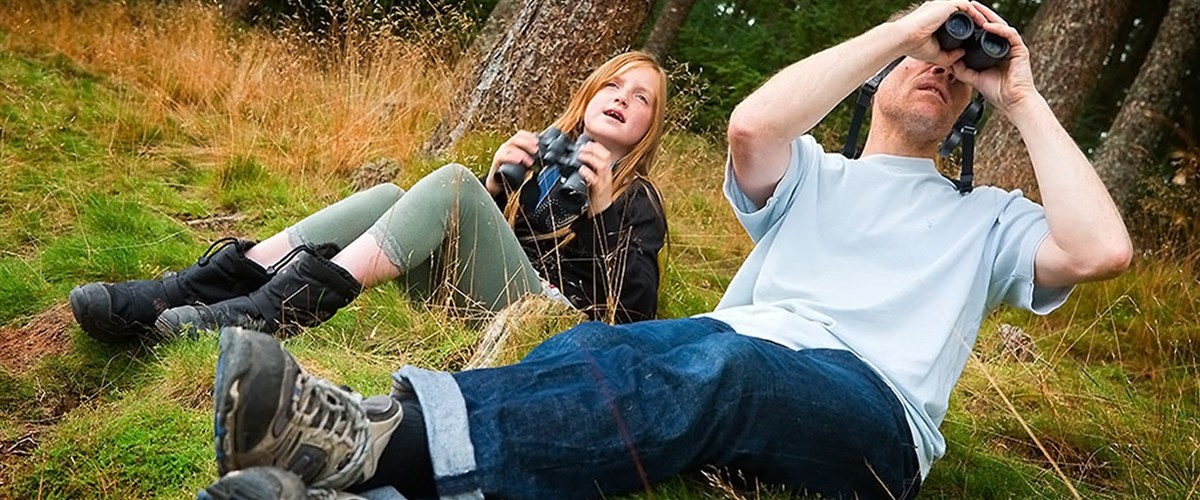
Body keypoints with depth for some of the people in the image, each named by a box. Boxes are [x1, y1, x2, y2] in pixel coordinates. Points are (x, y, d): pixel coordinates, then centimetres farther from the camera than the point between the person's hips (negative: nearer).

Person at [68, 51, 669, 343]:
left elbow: (633, 314, -3)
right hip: (459, 294, 5)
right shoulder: (541, 153, 23)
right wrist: (494, 184, -3)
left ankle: (274, 310, -36)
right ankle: (188, 292, -26)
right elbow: (458, 231, 17)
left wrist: (604, 208, -12)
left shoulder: (638, 201, 11)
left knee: (451, 181, -25)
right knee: (389, 196, -17)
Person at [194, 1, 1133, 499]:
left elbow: (1102, 250, 3)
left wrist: (1025, 100, 11)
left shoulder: (986, 219, 25)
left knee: (718, 361, -37)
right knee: (597, 345, -33)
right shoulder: (812, 176, 24)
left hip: (870, 414, -2)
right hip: (729, 371, 2)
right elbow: (750, 123, -2)